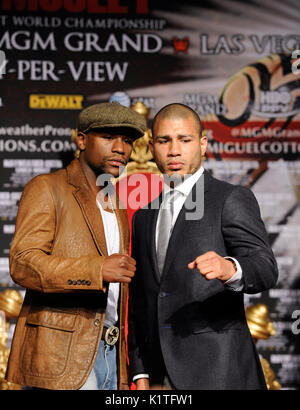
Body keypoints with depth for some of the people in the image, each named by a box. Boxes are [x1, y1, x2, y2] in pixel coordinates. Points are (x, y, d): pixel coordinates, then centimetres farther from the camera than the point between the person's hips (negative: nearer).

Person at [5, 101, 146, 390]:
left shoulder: (118, 205, 22)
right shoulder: (45, 189, -1)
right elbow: (22, 263, -15)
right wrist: (98, 269, -27)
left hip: (111, 354, 7)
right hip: (61, 355, -7)